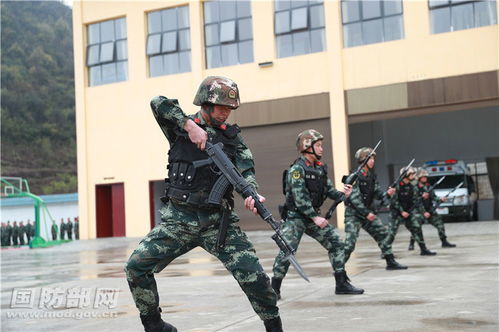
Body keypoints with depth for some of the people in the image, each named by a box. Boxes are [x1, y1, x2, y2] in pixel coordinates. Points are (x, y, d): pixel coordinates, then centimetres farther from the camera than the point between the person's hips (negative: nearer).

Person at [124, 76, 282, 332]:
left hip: (218, 220, 0)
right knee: (136, 267, -6)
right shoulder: (180, 128, 4)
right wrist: (190, 126, -20)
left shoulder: (232, 136, 9)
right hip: (178, 219, 0)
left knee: (253, 275, -12)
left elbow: (246, 170, -4)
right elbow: (158, 103, -12)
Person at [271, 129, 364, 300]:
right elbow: (300, 198, -20)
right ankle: (274, 288, 5)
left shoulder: (321, 168, 8)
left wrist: (343, 194, -10)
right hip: (295, 217, -7)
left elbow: (329, 190, 11)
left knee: (336, 243, 2)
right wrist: (315, 217, -19)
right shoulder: (296, 169, -15)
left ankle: (342, 284, 10)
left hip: (314, 216, 7)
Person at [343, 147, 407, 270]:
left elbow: (377, 194, 9)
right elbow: (354, 198, -21)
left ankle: (391, 262, 18)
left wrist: (387, 193, -12)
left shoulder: (371, 176, 7)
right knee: (350, 242, -14)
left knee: (383, 234, 8)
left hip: (368, 211, 8)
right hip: (354, 214, -8)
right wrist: (366, 213, -23)